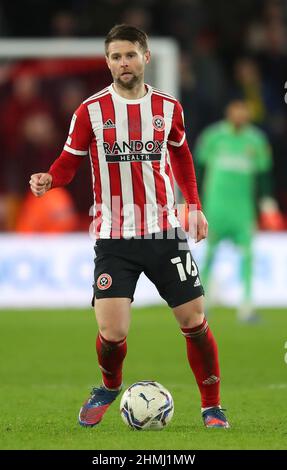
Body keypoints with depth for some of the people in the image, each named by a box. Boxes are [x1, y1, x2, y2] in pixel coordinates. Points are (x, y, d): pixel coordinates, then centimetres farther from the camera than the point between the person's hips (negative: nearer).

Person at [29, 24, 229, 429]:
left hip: (165, 232, 2)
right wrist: (48, 180, -19)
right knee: (112, 332, -12)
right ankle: (110, 387, 21)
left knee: (194, 321, 0)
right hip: (114, 239, -2)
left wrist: (195, 205, 17)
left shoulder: (168, 107, 4)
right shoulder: (91, 111, -3)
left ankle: (212, 407, 17)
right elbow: (70, 161, 2)